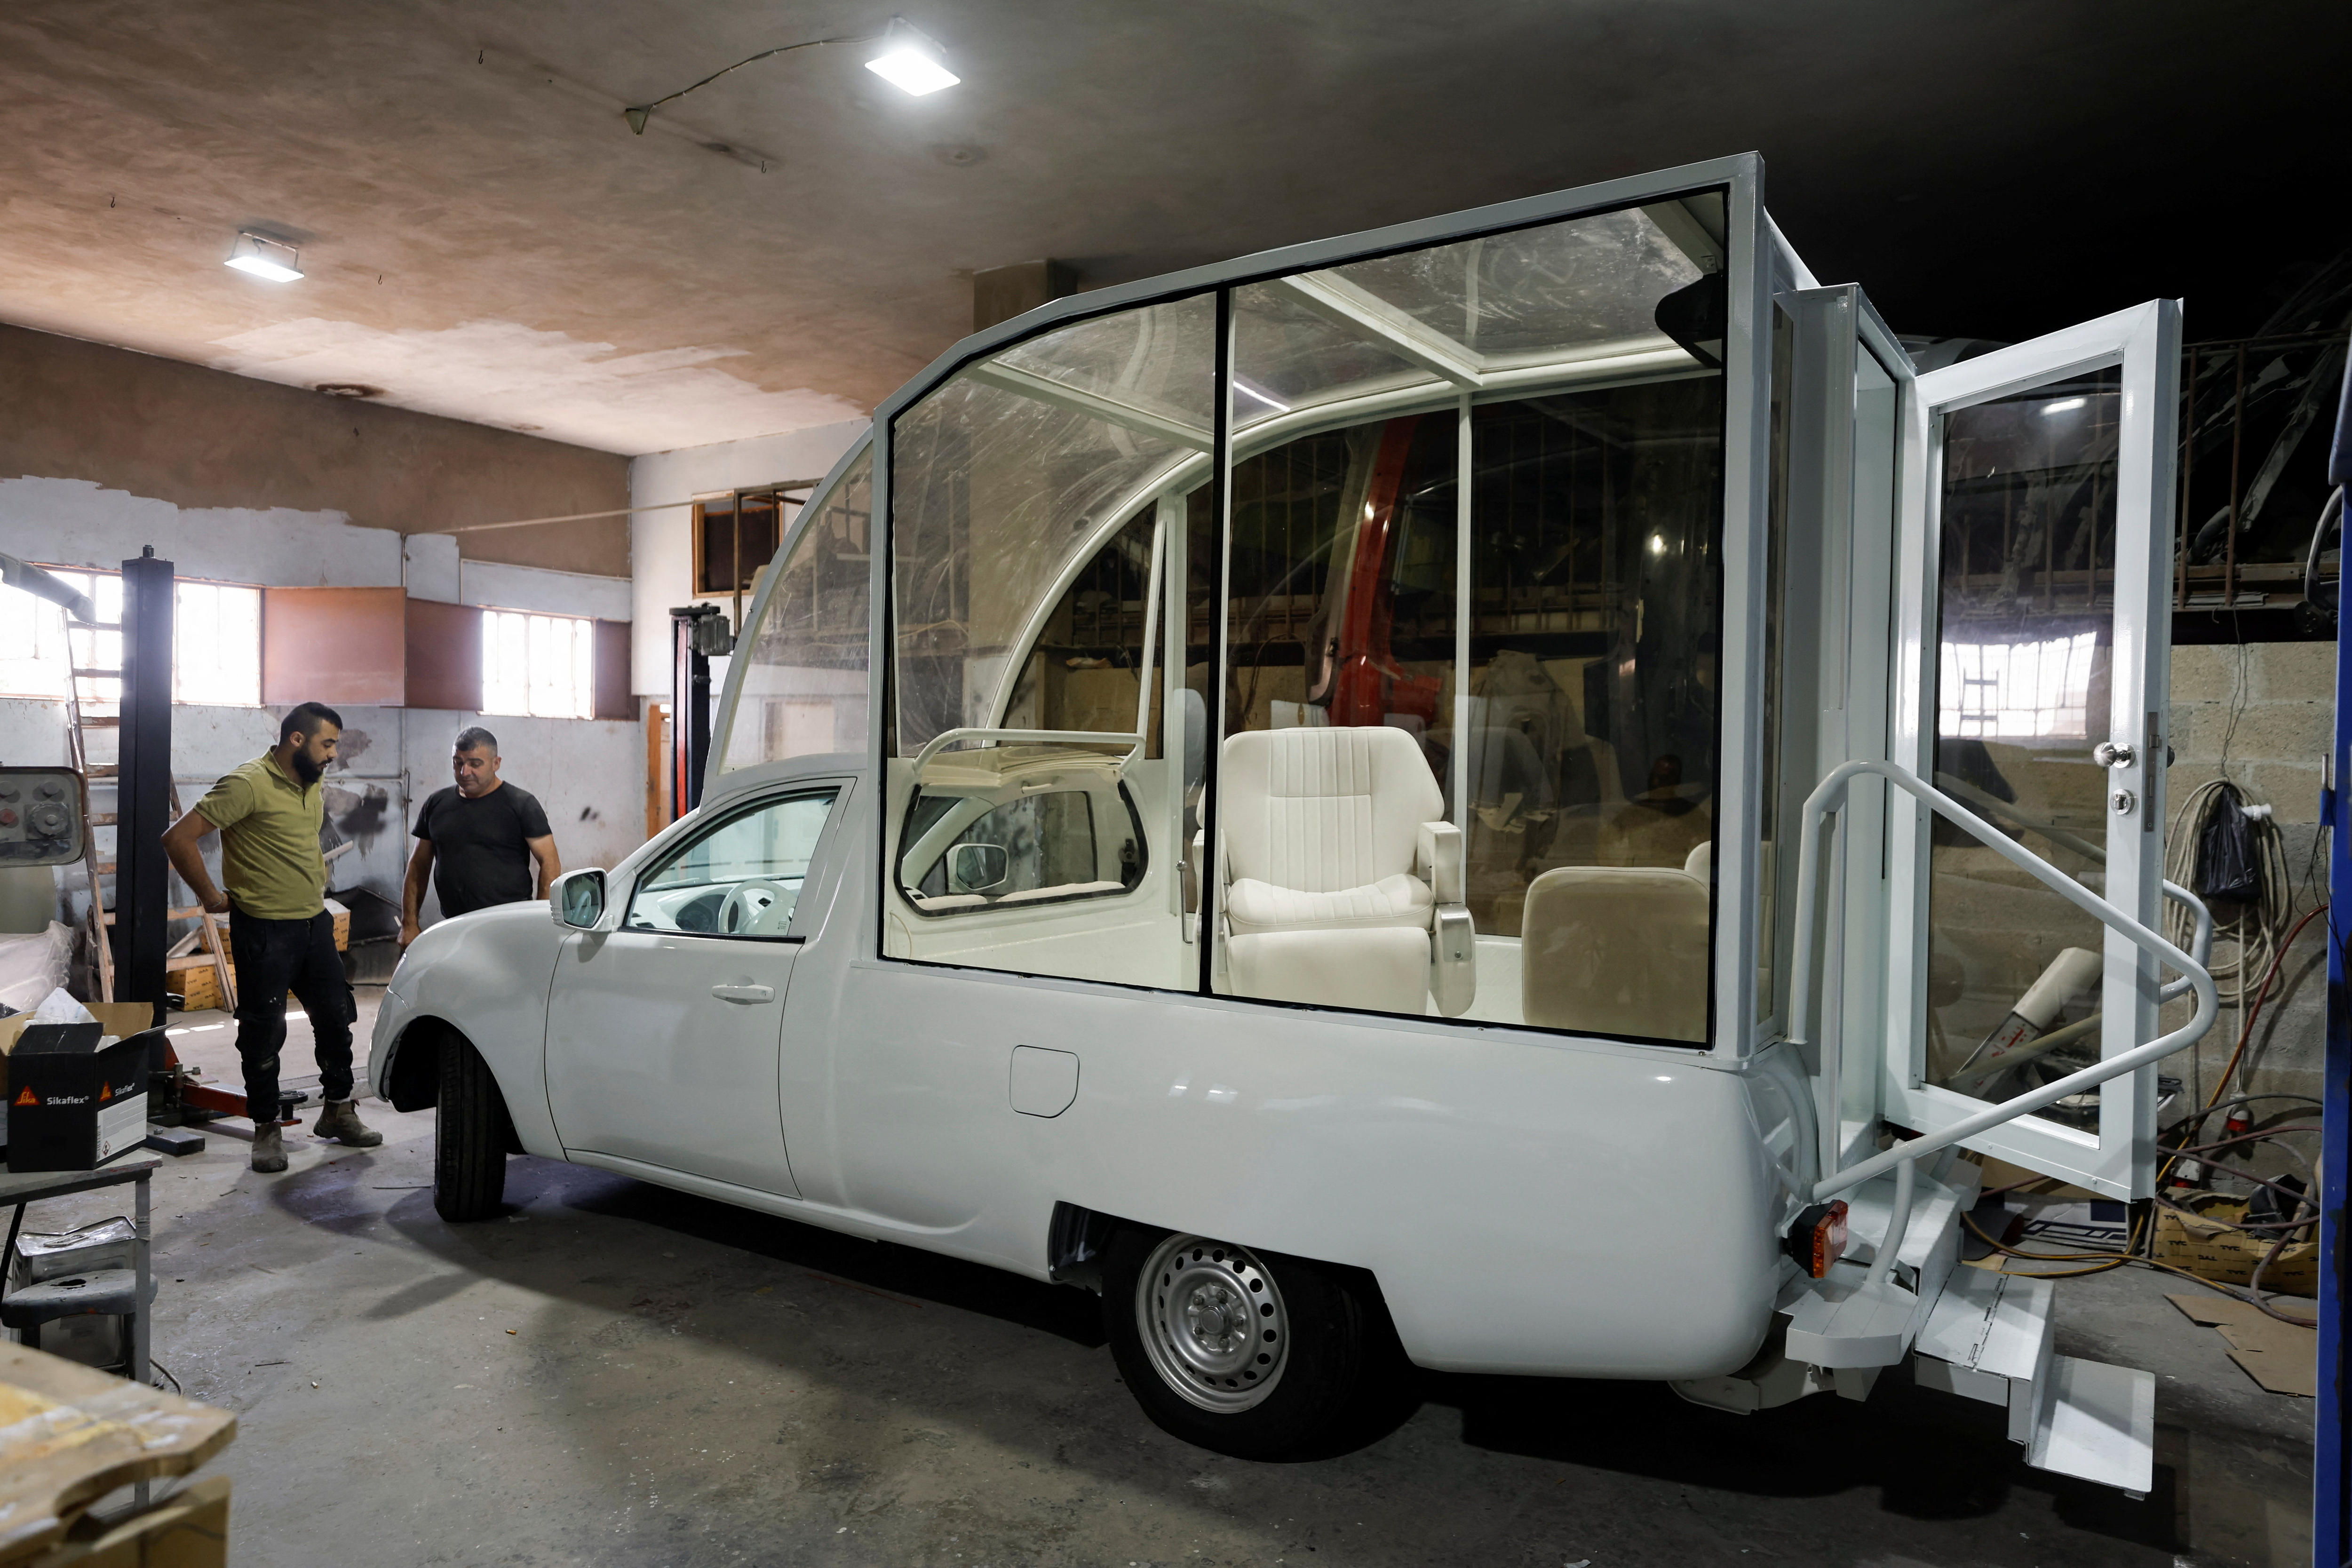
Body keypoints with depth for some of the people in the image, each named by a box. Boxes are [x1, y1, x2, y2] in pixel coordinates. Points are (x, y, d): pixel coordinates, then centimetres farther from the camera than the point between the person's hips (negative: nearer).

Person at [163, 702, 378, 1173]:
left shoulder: (313, 786, 10)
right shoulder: (249, 785, -16)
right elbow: (179, 838, -19)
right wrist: (211, 897, -12)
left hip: (315, 924, 8)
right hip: (265, 931, -7)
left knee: (336, 1019, 12)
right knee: (264, 1033, 2)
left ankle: (338, 1112, 25)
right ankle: (267, 1130, 15)